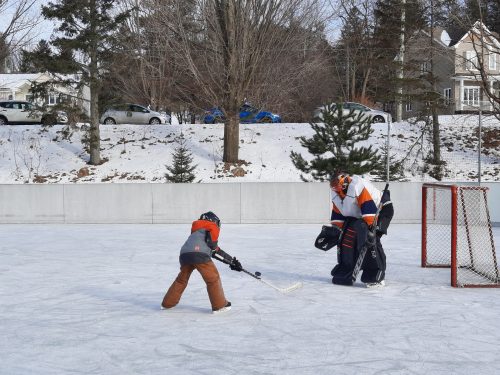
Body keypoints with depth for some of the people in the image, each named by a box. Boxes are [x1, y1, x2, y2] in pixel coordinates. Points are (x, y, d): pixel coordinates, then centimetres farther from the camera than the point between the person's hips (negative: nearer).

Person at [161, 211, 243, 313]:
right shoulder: (212, 226, 16)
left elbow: (216, 251, 39)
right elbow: (212, 243, -7)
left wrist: (232, 261, 40)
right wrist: (214, 245, 17)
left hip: (184, 254, 7)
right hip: (199, 254, -7)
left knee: (181, 279, 24)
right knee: (213, 278, 5)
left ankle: (168, 303, 28)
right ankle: (220, 305, 5)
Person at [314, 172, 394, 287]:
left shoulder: (358, 186, -30)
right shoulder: (337, 195, -2)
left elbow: (369, 208, -35)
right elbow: (337, 214, 8)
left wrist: (369, 227, -39)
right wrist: (334, 229, 5)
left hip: (380, 210, -9)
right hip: (358, 215, 9)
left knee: (370, 239, -24)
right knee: (347, 237, 1)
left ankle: (376, 276, -21)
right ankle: (345, 270, 15)